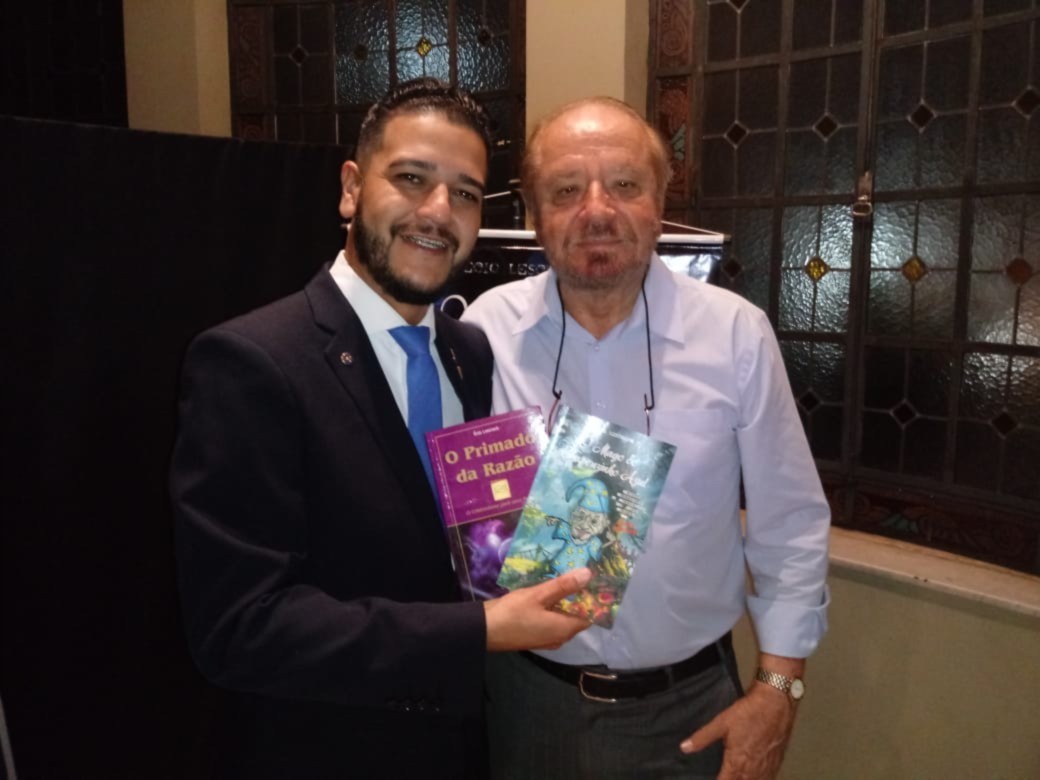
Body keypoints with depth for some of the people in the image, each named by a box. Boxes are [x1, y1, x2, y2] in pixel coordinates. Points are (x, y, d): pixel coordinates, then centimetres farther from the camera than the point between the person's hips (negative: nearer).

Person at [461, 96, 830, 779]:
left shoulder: (737, 333, -11)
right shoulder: (487, 330, -10)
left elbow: (790, 525, -4)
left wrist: (778, 686, -3)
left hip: (691, 704, 0)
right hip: (529, 696, 1)